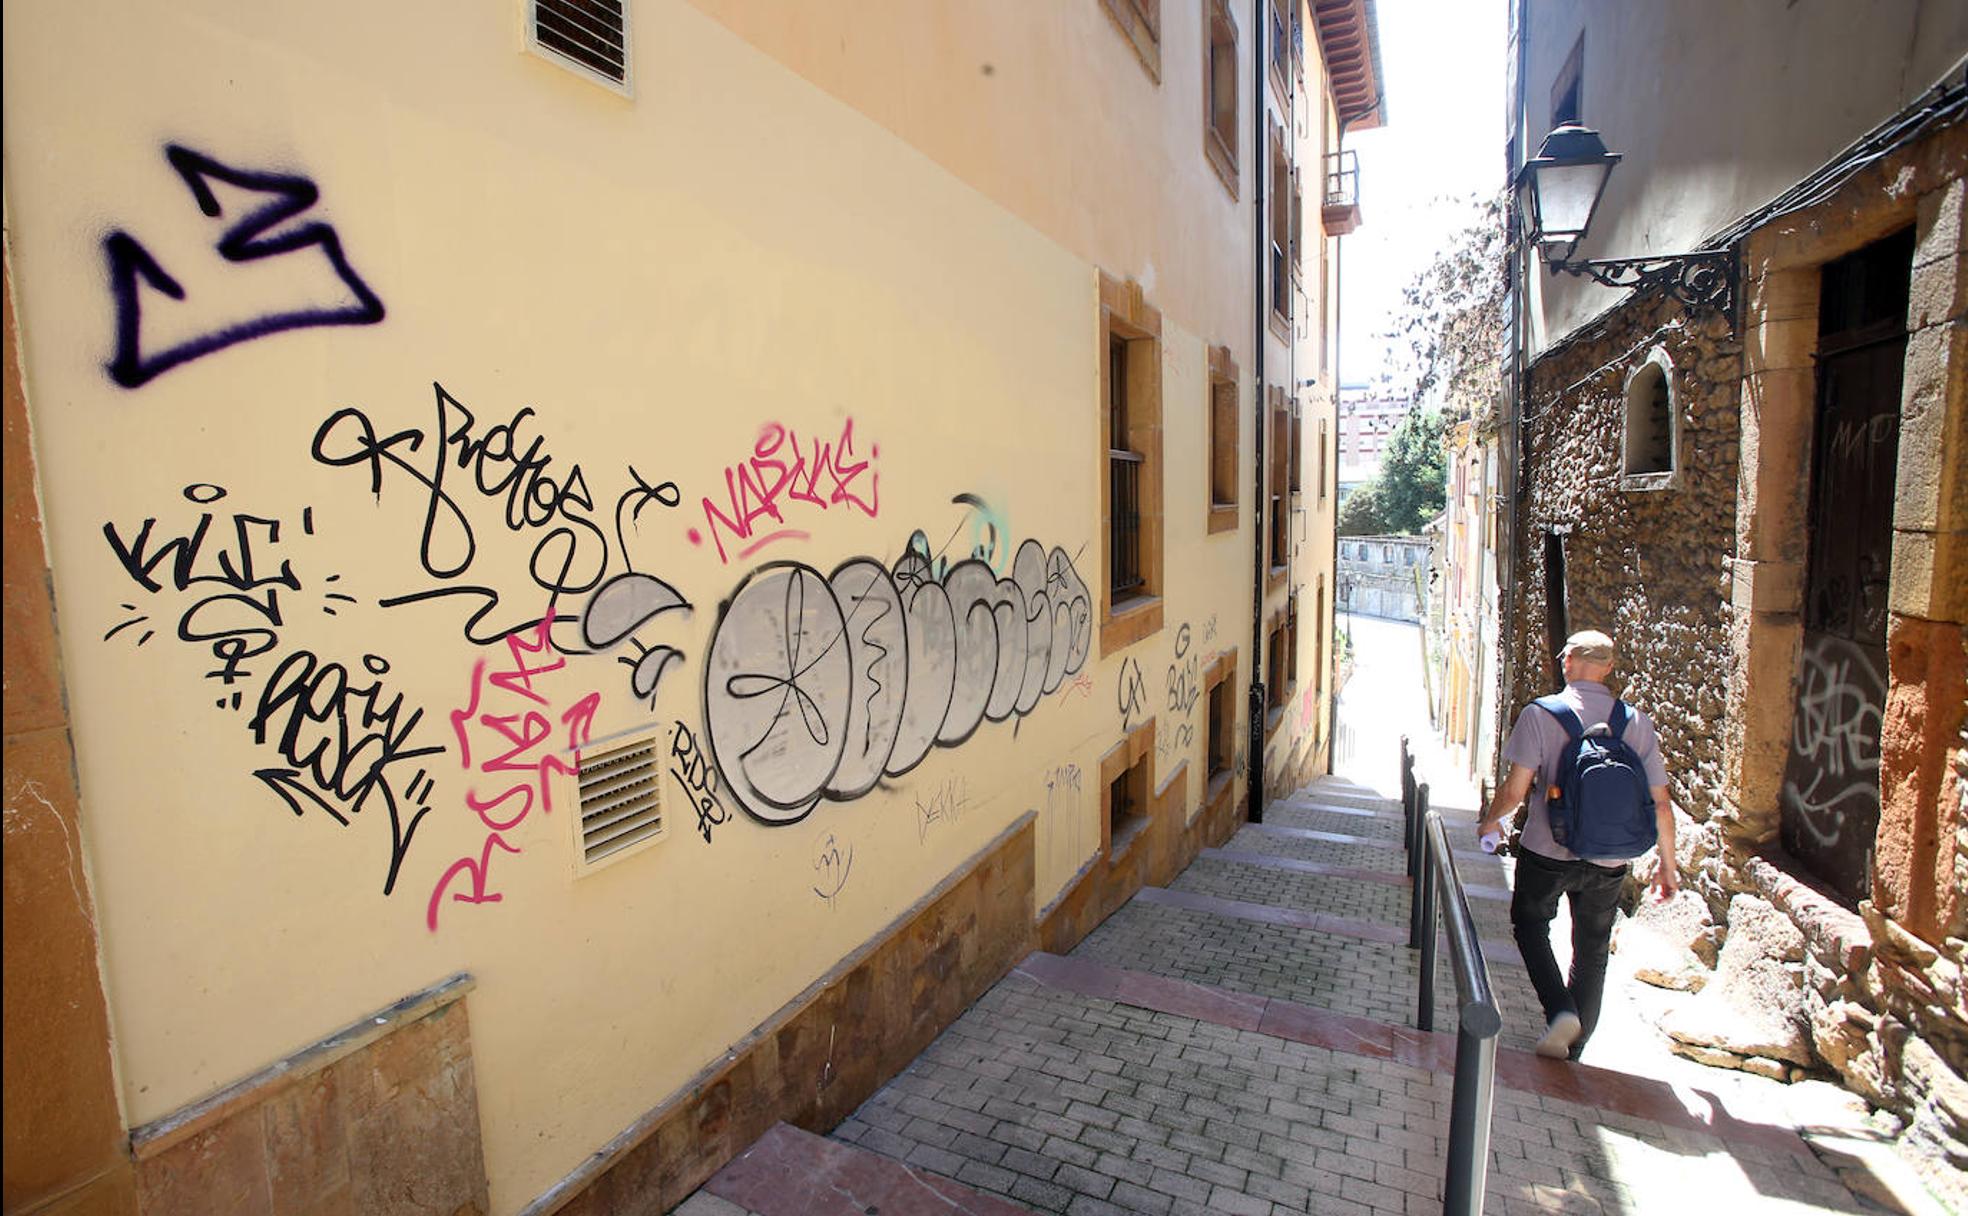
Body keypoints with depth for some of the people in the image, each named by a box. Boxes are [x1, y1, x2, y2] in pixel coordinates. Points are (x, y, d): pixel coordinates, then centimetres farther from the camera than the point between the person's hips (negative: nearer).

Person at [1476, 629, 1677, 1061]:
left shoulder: (1540, 714, -12)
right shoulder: (1637, 722, -2)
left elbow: (1515, 789, -13)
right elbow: (1660, 804, 1)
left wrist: (1489, 821, 7)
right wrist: (1667, 866, 13)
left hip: (1547, 852, -3)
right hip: (1608, 863, 4)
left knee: (1530, 926, 21)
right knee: (1592, 954, 19)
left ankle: (1560, 1009, 1)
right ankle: (1572, 1052, 28)